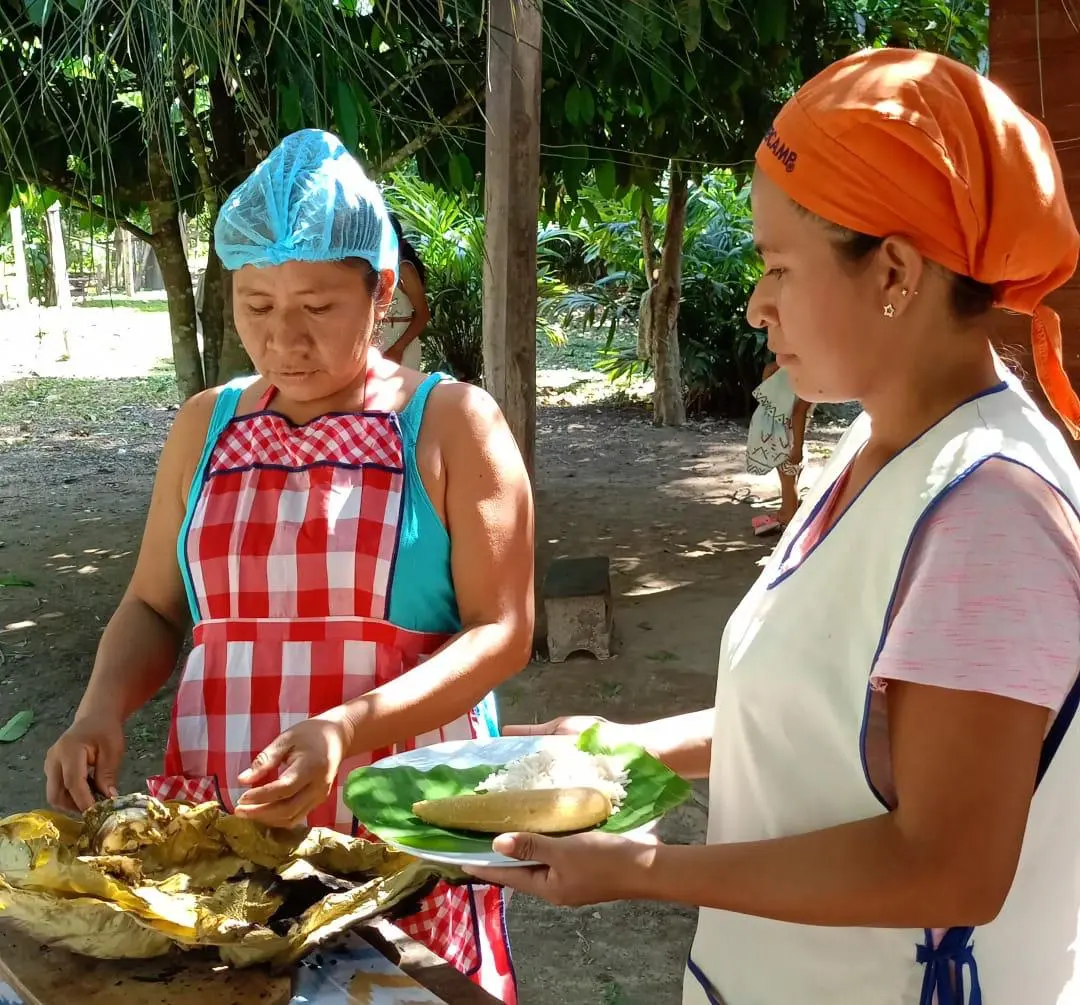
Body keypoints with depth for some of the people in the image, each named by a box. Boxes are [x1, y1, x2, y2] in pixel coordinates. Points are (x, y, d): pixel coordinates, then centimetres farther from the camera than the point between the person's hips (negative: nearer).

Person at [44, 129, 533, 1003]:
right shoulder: (208, 426, 6)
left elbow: (501, 632, -11)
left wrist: (346, 728, -23)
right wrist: (102, 709, -8)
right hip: (219, 821, 4)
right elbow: (153, 608, 12)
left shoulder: (451, 423, -6)